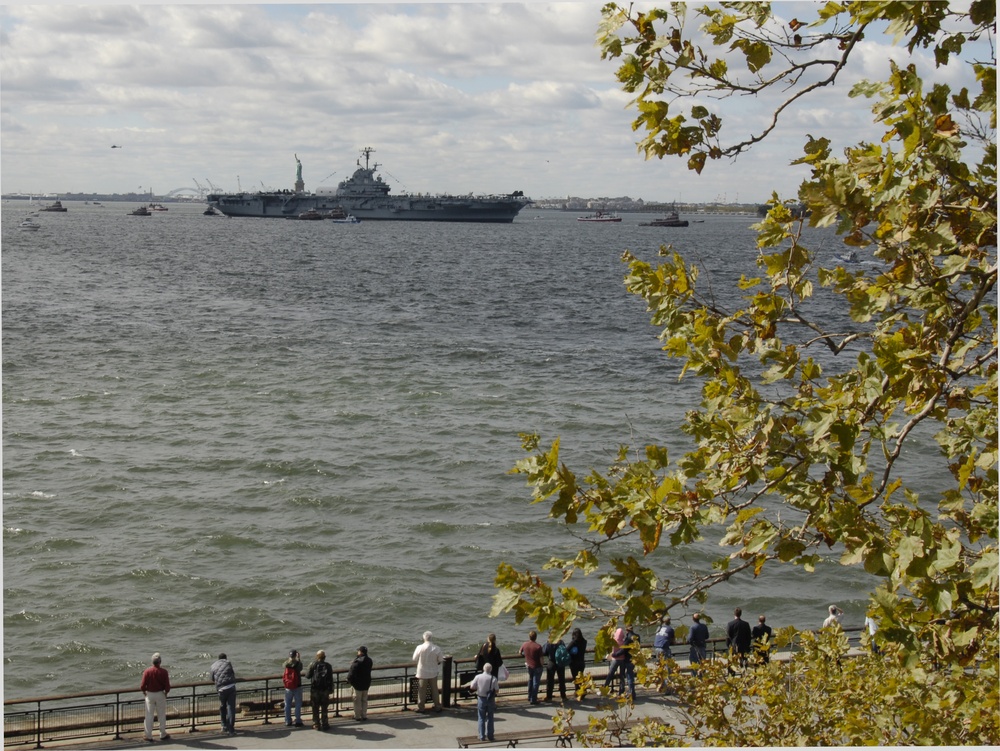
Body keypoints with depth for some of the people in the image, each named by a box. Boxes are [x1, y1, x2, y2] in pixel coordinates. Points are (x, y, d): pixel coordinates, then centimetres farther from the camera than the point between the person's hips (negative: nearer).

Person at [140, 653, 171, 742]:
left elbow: (142, 685, -11)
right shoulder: (163, 672, -13)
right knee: (162, 715, 13)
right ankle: (163, 734, 22)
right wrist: (166, 693, 9)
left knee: (149, 716, 9)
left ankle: (149, 736, 13)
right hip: (160, 694, 0)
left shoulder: (147, 671, -13)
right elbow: (167, 686, -11)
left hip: (150, 695, 0)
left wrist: (144, 692, 9)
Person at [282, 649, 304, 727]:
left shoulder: (286, 664, -5)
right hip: (297, 687, -3)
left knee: (287, 705, 12)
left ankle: (288, 722, 15)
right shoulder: (298, 663, -14)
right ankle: (298, 721, 6)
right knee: (298, 705, 6)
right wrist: (298, 658, 14)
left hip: (288, 688, 3)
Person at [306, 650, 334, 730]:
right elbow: (331, 679, 0)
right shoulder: (328, 666, -3)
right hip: (325, 689, 1)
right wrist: (331, 689, 9)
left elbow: (307, 675, -1)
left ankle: (316, 725, 9)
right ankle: (324, 724, 11)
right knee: (324, 708, 10)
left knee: (315, 708, 8)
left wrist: (310, 667, 15)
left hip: (315, 689, -1)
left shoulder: (313, 665, -7)